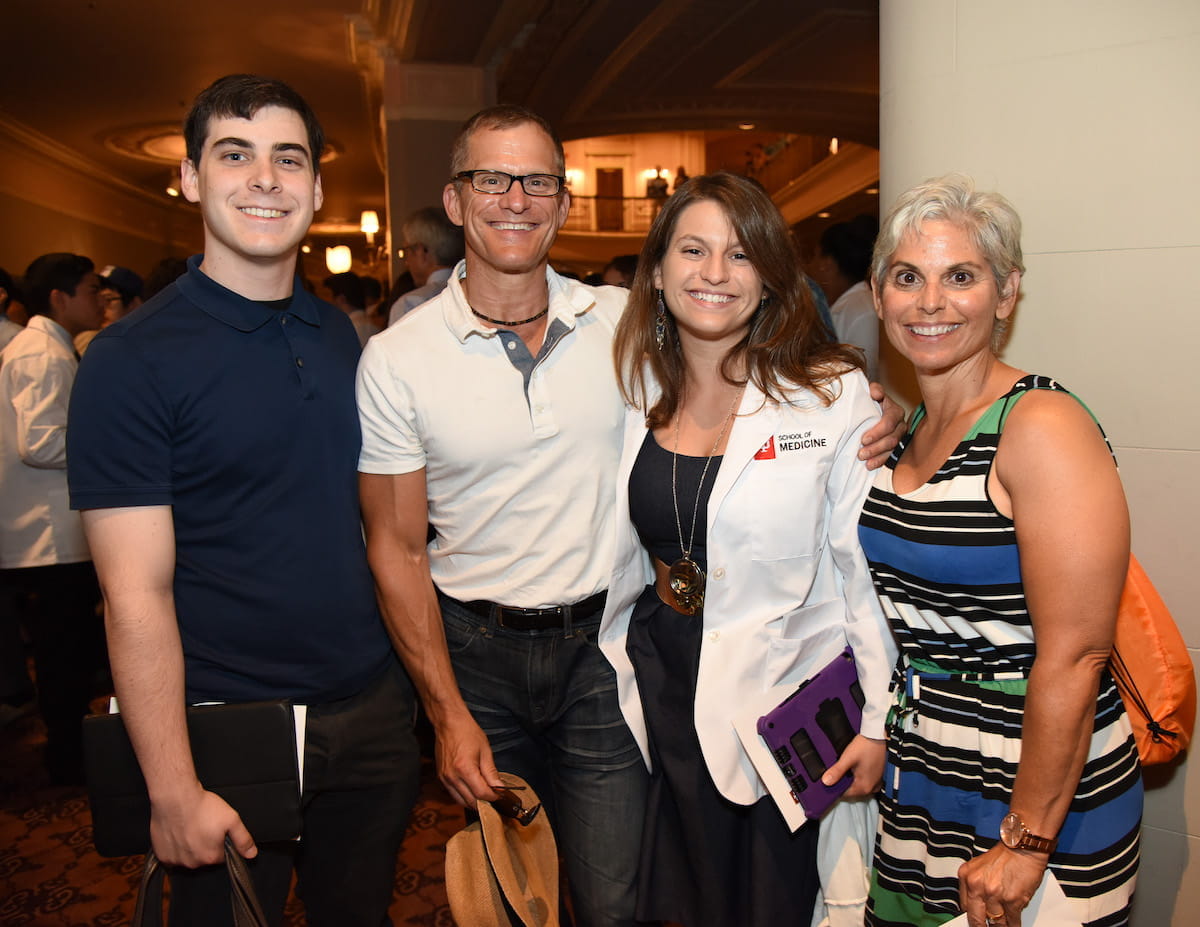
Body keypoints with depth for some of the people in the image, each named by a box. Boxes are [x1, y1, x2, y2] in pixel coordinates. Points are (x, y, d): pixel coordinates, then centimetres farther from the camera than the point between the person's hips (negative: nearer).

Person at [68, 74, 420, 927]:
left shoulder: (342, 335, 4)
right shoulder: (133, 359, -13)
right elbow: (137, 595, -15)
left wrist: (415, 680, 8)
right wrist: (174, 794, -15)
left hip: (373, 711, 5)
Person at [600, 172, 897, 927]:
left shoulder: (832, 395, -12)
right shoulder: (638, 396, 1)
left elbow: (867, 568, -10)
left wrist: (877, 721, -9)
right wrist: (618, 676, 12)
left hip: (787, 696, -3)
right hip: (664, 695, 4)